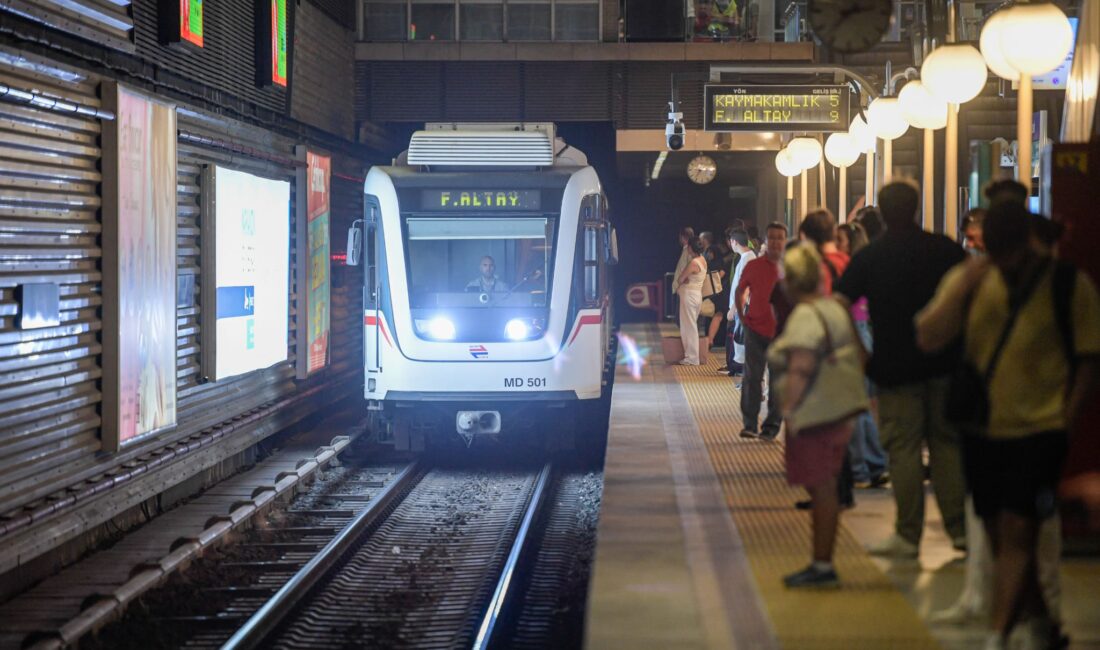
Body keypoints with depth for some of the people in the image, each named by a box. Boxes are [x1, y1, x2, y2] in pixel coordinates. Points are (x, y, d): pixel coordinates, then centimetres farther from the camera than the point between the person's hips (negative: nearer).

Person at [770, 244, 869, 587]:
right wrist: (854, 383, 22)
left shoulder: (804, 317, -17)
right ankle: (823, 563, 21)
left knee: (821, 489, -4)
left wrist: (788, 410, -21)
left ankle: (822, 565, 2)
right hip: (840, 411, 9)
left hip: (814, 414, -9)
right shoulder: (836, 308, 11)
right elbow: (859, 355, 16)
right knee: (826, 488, 15)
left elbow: (799, 371, -23)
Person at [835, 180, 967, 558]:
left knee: (903, 448, 1)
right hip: (945, 361, 2)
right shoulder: (946, 249, 1)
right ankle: (959, 529, 12)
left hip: (894, 366, -2)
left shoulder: (868, 257, -3)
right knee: (948, 442, 11)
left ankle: (907, 535, 3)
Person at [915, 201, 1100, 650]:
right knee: (1001, 537, 13)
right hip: (984, 431, 5)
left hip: (1038, 431, -4)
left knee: (1016, 533, -11)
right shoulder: (972, 281, 5)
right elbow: (928, 339, -5)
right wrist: (959, 288, -16)